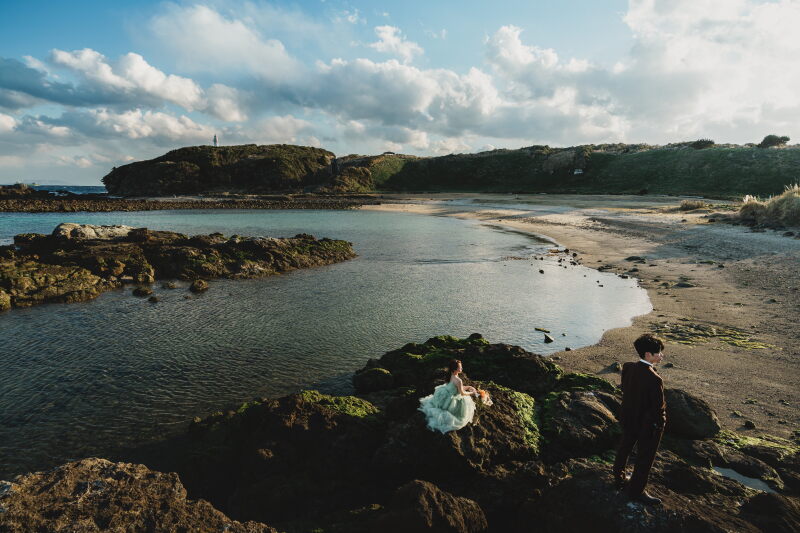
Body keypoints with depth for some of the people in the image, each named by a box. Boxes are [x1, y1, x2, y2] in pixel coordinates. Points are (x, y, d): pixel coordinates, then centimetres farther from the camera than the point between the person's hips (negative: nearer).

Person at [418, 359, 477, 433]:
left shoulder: (451, 375, -5)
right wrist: (471, 393, -1)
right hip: (449, 401, -9)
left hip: (444, 394, 9)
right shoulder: (458, 380, -30)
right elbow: (462, 393, -17)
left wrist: (468, 387, 8)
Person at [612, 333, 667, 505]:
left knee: (624, 449, 28)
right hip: (648, 425, -7)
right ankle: (636, 491, 34)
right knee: (644, 458, 16)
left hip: (629, 419, 7)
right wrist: (660, 423, -5)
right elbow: (659, 408, -23)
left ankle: (618, 478, 51)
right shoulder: (654, 380, -34)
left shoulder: (627, 368, -14)